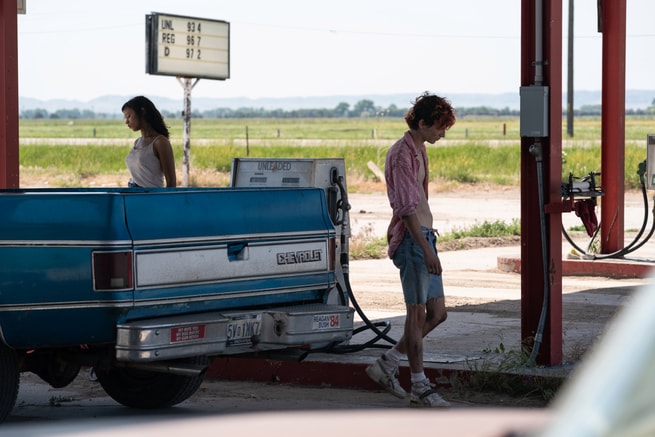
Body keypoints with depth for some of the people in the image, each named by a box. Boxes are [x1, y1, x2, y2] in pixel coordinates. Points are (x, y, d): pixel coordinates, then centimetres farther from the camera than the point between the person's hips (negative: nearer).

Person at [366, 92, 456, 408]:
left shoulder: (418, 150, 17)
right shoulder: (403, 154, -14)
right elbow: (407, 208, -19)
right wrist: (426, 249, -22)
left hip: (423, 236, 10)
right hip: (411, 239, -10)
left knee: (437, 313, 10)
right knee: (418, 313, -4)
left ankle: (386, 365, 17)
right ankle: (420, 389, 3)